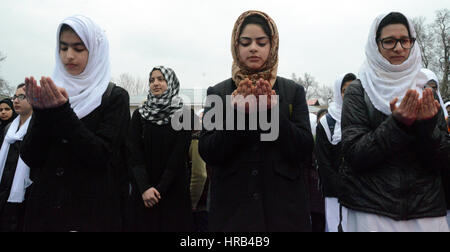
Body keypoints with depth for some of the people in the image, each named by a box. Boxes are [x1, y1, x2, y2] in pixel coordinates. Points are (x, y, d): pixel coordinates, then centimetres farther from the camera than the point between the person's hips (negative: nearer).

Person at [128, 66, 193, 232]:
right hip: (144, 192, 2)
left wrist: (160, 189, -13)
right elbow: (135, 154, -4)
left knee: (173, 225, 4)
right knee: (146, 225, 8)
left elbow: (179, 155, -8)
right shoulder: (139, 115, 4)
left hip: (174, 190, -2)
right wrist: (145, 188, -15)